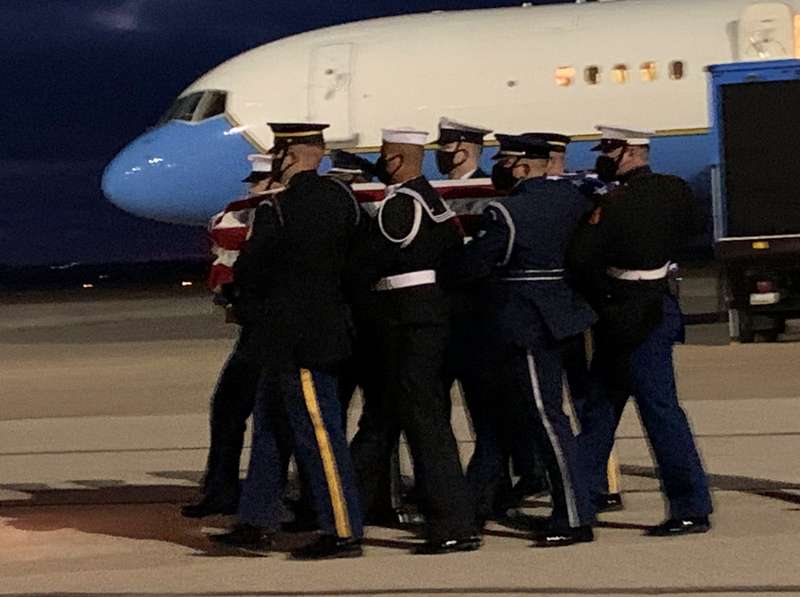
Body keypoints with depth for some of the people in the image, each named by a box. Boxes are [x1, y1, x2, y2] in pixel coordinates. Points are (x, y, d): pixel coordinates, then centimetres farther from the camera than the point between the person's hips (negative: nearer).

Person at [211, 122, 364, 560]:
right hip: (330, 323, 9)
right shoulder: (342, 198, 6)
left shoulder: (278, 211, -18)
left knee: (317, 433, -5)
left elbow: (248, 274, -11)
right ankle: (256, 524, 21)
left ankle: (344, 532, -1)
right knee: (269, 423, 16)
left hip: (295, 339, -9)